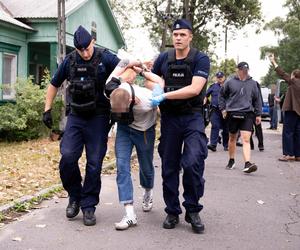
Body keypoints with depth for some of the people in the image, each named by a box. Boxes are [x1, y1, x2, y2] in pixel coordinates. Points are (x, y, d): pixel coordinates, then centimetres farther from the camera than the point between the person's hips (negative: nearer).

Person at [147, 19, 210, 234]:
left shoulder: (200, 59, -5)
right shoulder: (163, 59, 6)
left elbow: (194, 89, -18)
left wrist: (164, 96, -22)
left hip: (192, 117, -3)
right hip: (169, 118, 4)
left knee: (192, 162, -18)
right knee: (169, 167, 6)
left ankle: (192, 210, 1)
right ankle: (172, 212, 19)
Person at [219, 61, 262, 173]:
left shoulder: (253, 83, 7)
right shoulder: (230, 82, 1)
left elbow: (257, 99, 14)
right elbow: (222, 95, 13)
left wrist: (258, 114, 12)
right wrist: (223, 108, 6)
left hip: (247, 115, 0)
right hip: (232, 114, 0)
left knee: (246, 140, -11)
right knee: (232, 138, 14)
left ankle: (247, 164, -20)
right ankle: (231, 161, 31)